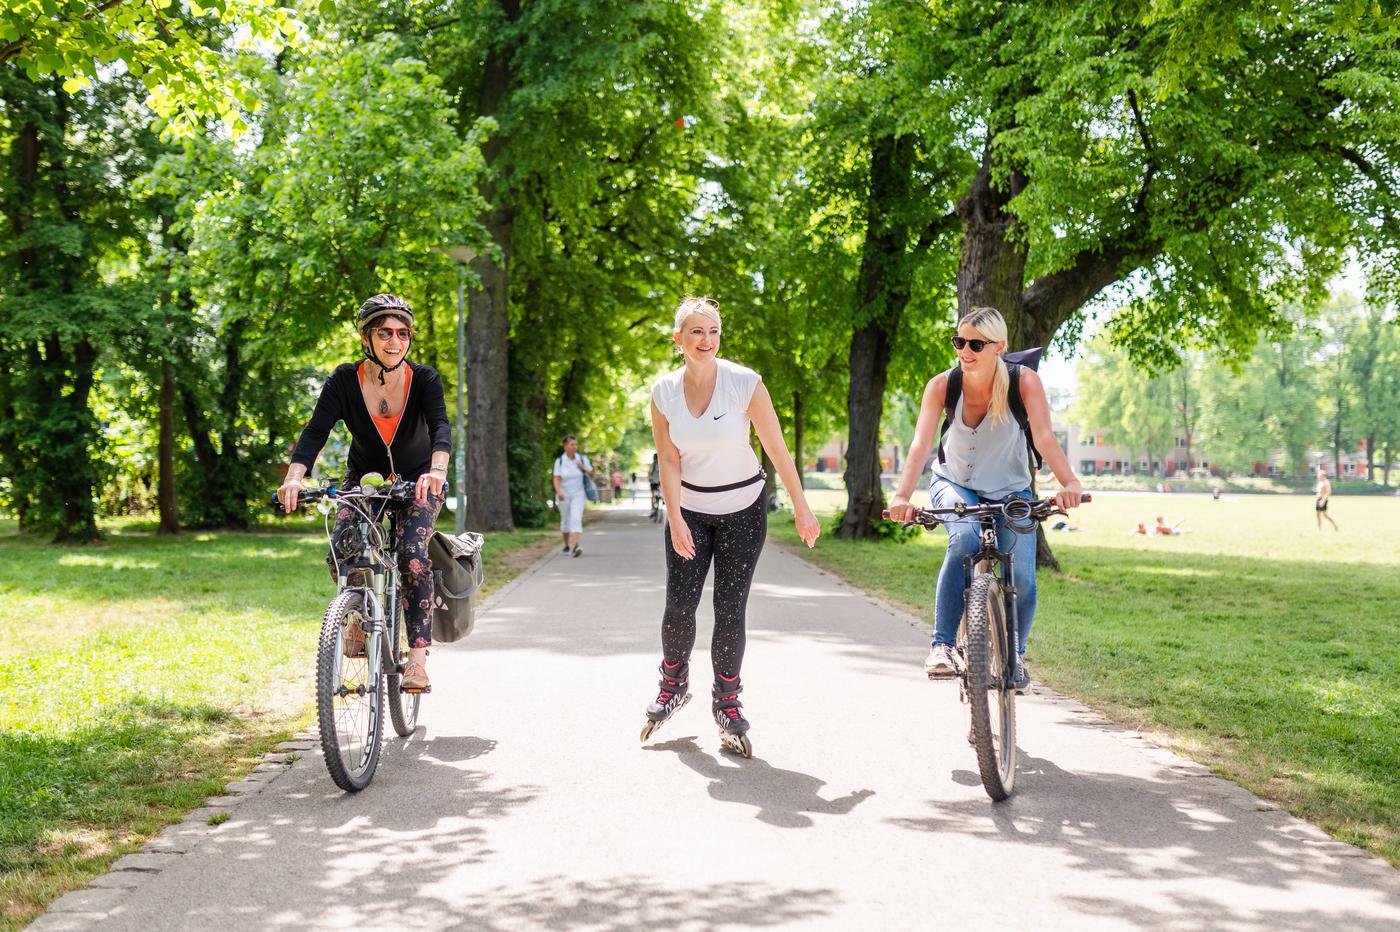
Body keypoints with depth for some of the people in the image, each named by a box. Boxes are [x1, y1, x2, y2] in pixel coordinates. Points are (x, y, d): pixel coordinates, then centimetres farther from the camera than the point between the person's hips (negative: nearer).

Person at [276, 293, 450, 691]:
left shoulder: (424, 379, -21)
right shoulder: (345, 380, -18)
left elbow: (441, 426, -36)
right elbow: (316, 430, -28)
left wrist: (437, 470, -57)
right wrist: (294, 477, -46)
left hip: (418, 480, -1)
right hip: (363, 477, 2)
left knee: (413, 554, -24)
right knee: (340, 553, -19)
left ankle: (418, 657, -16)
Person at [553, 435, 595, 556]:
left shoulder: (582, 459, -3)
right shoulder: (559, 461, -7)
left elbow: (592, 474, 7)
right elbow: (556, 479, -11)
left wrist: (584, 468, -13)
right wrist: (558, 492, -28)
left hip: (578, 495, 0)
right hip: (564, 495, 0)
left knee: (576, 519, -18)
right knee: (565, 520, 14)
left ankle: (574, 546, -29)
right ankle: (566, 545, 35)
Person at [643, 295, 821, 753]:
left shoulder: (745, 383, -14)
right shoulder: (664, 392, -6)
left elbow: (777, 449, -10)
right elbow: (668, 462, -4)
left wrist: (801, 508, -9)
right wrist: (676, 521, -13)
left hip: (742, 509, -2)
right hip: (689, 508, 2)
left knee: (730, 609, -4)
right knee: (679, 604, -5)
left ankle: (727, 701, 13)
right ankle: (673, 684, 22)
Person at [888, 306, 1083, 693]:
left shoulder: (1024, 382, -20)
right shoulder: (941, 385, -19)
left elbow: (1044, 437, -33)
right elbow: (921, 443, -30)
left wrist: (1068, 482, -50)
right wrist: (902, 495, -45)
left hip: (1010, 491, 1)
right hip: (955, 485, -1)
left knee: (1021, 578, -14)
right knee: (965, 539, -33)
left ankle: (1015, 656, 16)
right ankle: (942, 646, -26)